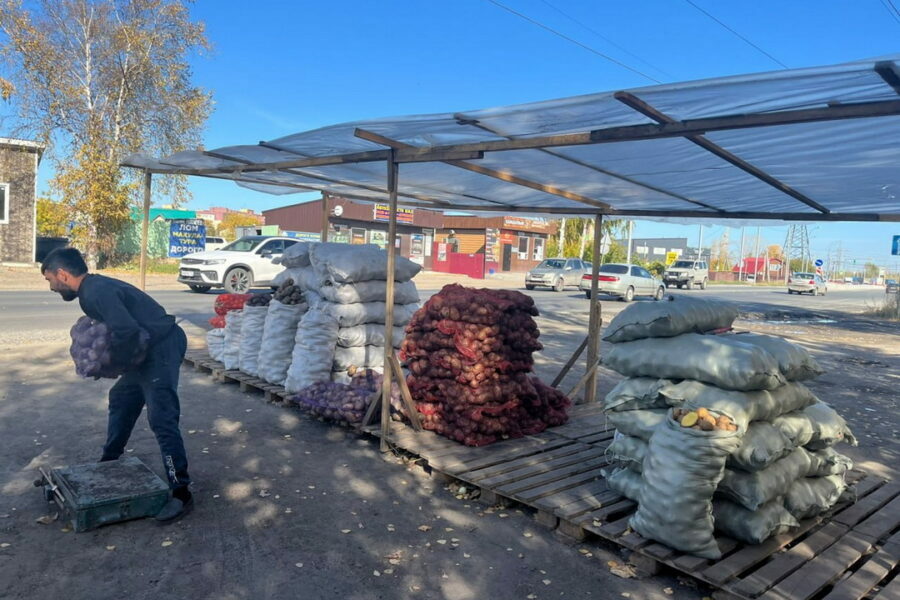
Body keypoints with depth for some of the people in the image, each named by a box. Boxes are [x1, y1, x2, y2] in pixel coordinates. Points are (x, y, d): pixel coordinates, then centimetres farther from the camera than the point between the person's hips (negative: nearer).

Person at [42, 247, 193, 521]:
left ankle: (181, 493, -11)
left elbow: (126, 331, -29)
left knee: (161, 418, -14)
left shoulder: (97, 292, -18)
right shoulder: (93, 288, 15)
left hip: (163, 347, -11)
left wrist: (113, 363, -12)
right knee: (121, 399, 25)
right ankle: (109, 462, 43)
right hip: (151, 348, 11)